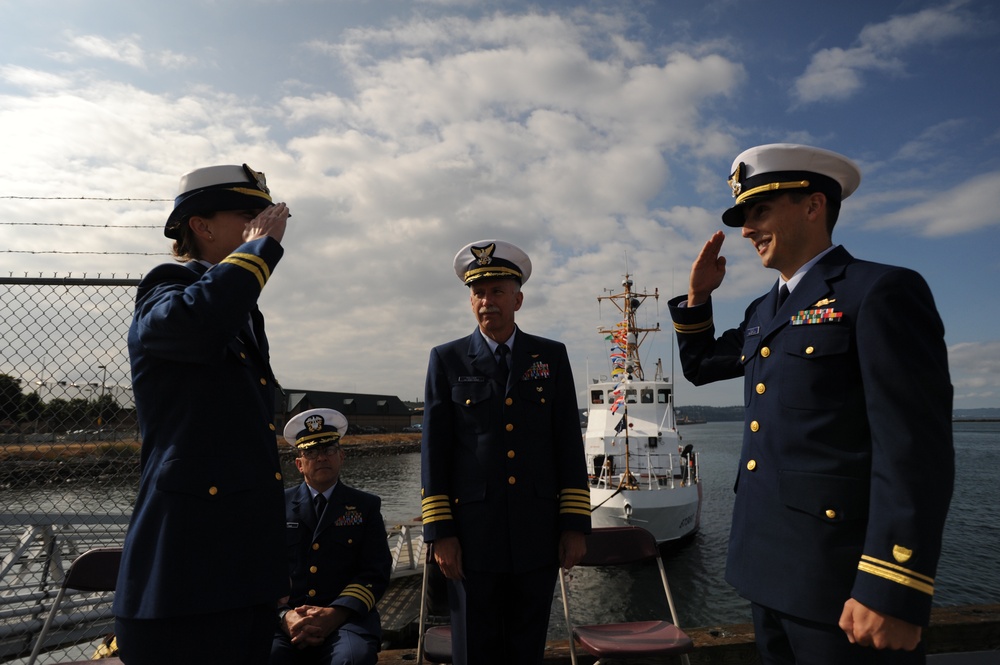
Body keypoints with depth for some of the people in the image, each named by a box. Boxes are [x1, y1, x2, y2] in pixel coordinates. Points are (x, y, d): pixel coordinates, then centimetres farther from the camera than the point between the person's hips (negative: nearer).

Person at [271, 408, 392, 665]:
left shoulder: (366, 506, 10)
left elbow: (375, 573, 2)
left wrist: (334, 614, -15)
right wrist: (285, 615, -13)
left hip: (346, 617, -1)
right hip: (285, 617, 1)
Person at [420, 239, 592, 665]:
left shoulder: (552, 357, 6)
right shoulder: (447, 360, 3)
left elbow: (570, 444, 4)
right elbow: (434, 450, 0)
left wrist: (575, 526, 0)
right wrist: (440, 533, -4)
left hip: (538, 534, 1)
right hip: (472, 535, -1)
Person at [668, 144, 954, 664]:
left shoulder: (882, 291, -11)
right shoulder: (763, 312, 13)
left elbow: (916, 449, -17)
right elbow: (699, 365, 27)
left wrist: (890, 592, -21)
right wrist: (697, 295, 12)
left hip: (838, 578, -8)